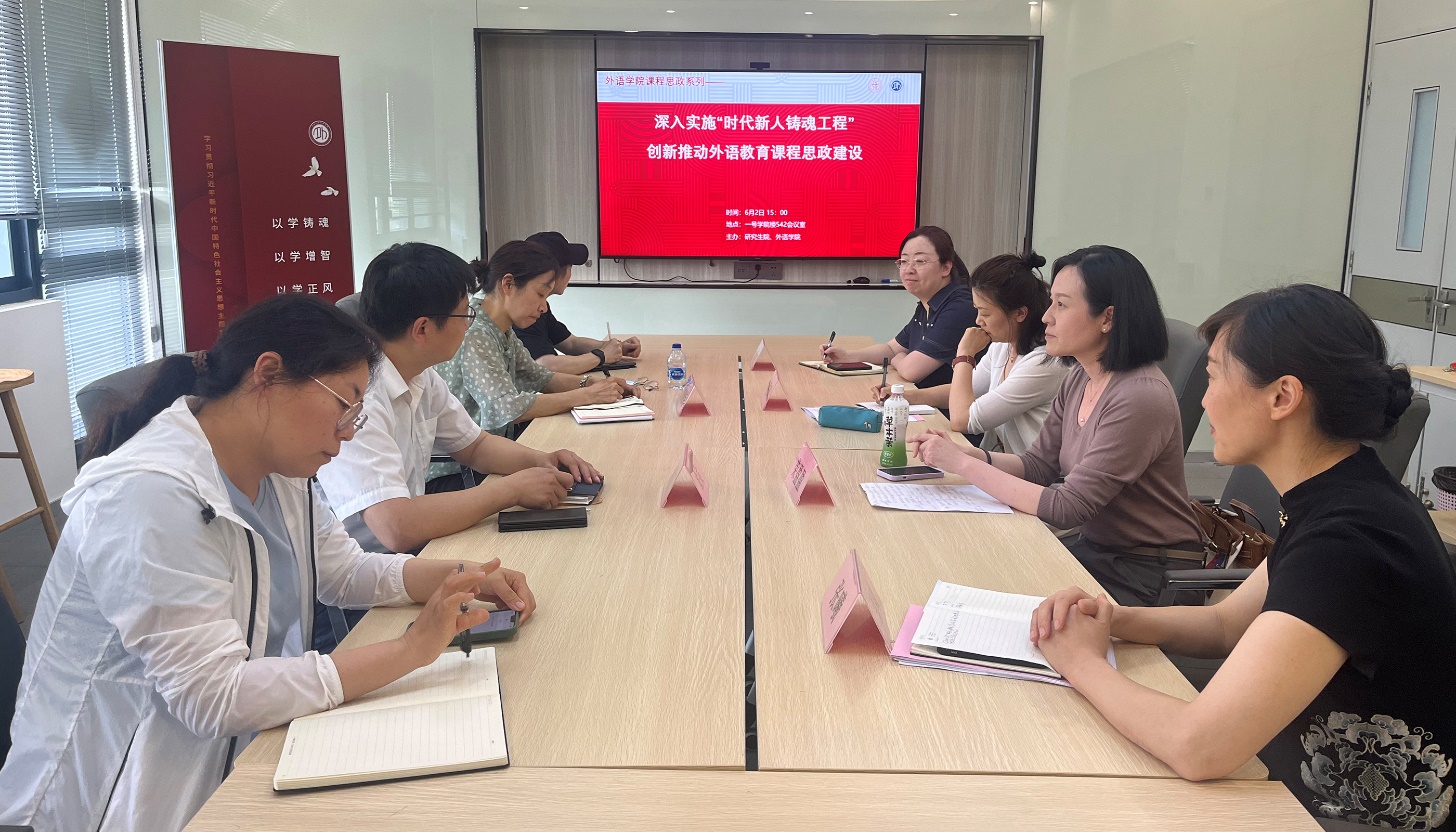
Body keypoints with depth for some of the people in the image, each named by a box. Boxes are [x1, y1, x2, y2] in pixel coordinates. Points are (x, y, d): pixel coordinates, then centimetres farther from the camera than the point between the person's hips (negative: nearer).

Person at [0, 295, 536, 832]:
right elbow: (214, 696, -28)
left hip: (238, 754, 8)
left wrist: (465, 578, -5)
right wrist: (412, 650, -28)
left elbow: (348, 572, 13)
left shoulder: (276, 471, 1)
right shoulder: (149, 494, -26)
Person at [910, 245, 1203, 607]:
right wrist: (965, 453, -11)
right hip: (1096, 547, 7)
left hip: (1150, 574, -7)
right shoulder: (1080, 379, 1)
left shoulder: (1140, 398, -25)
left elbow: (1066, 508, -25)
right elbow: (1038, 465, 7)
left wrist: (963, 463, -23)